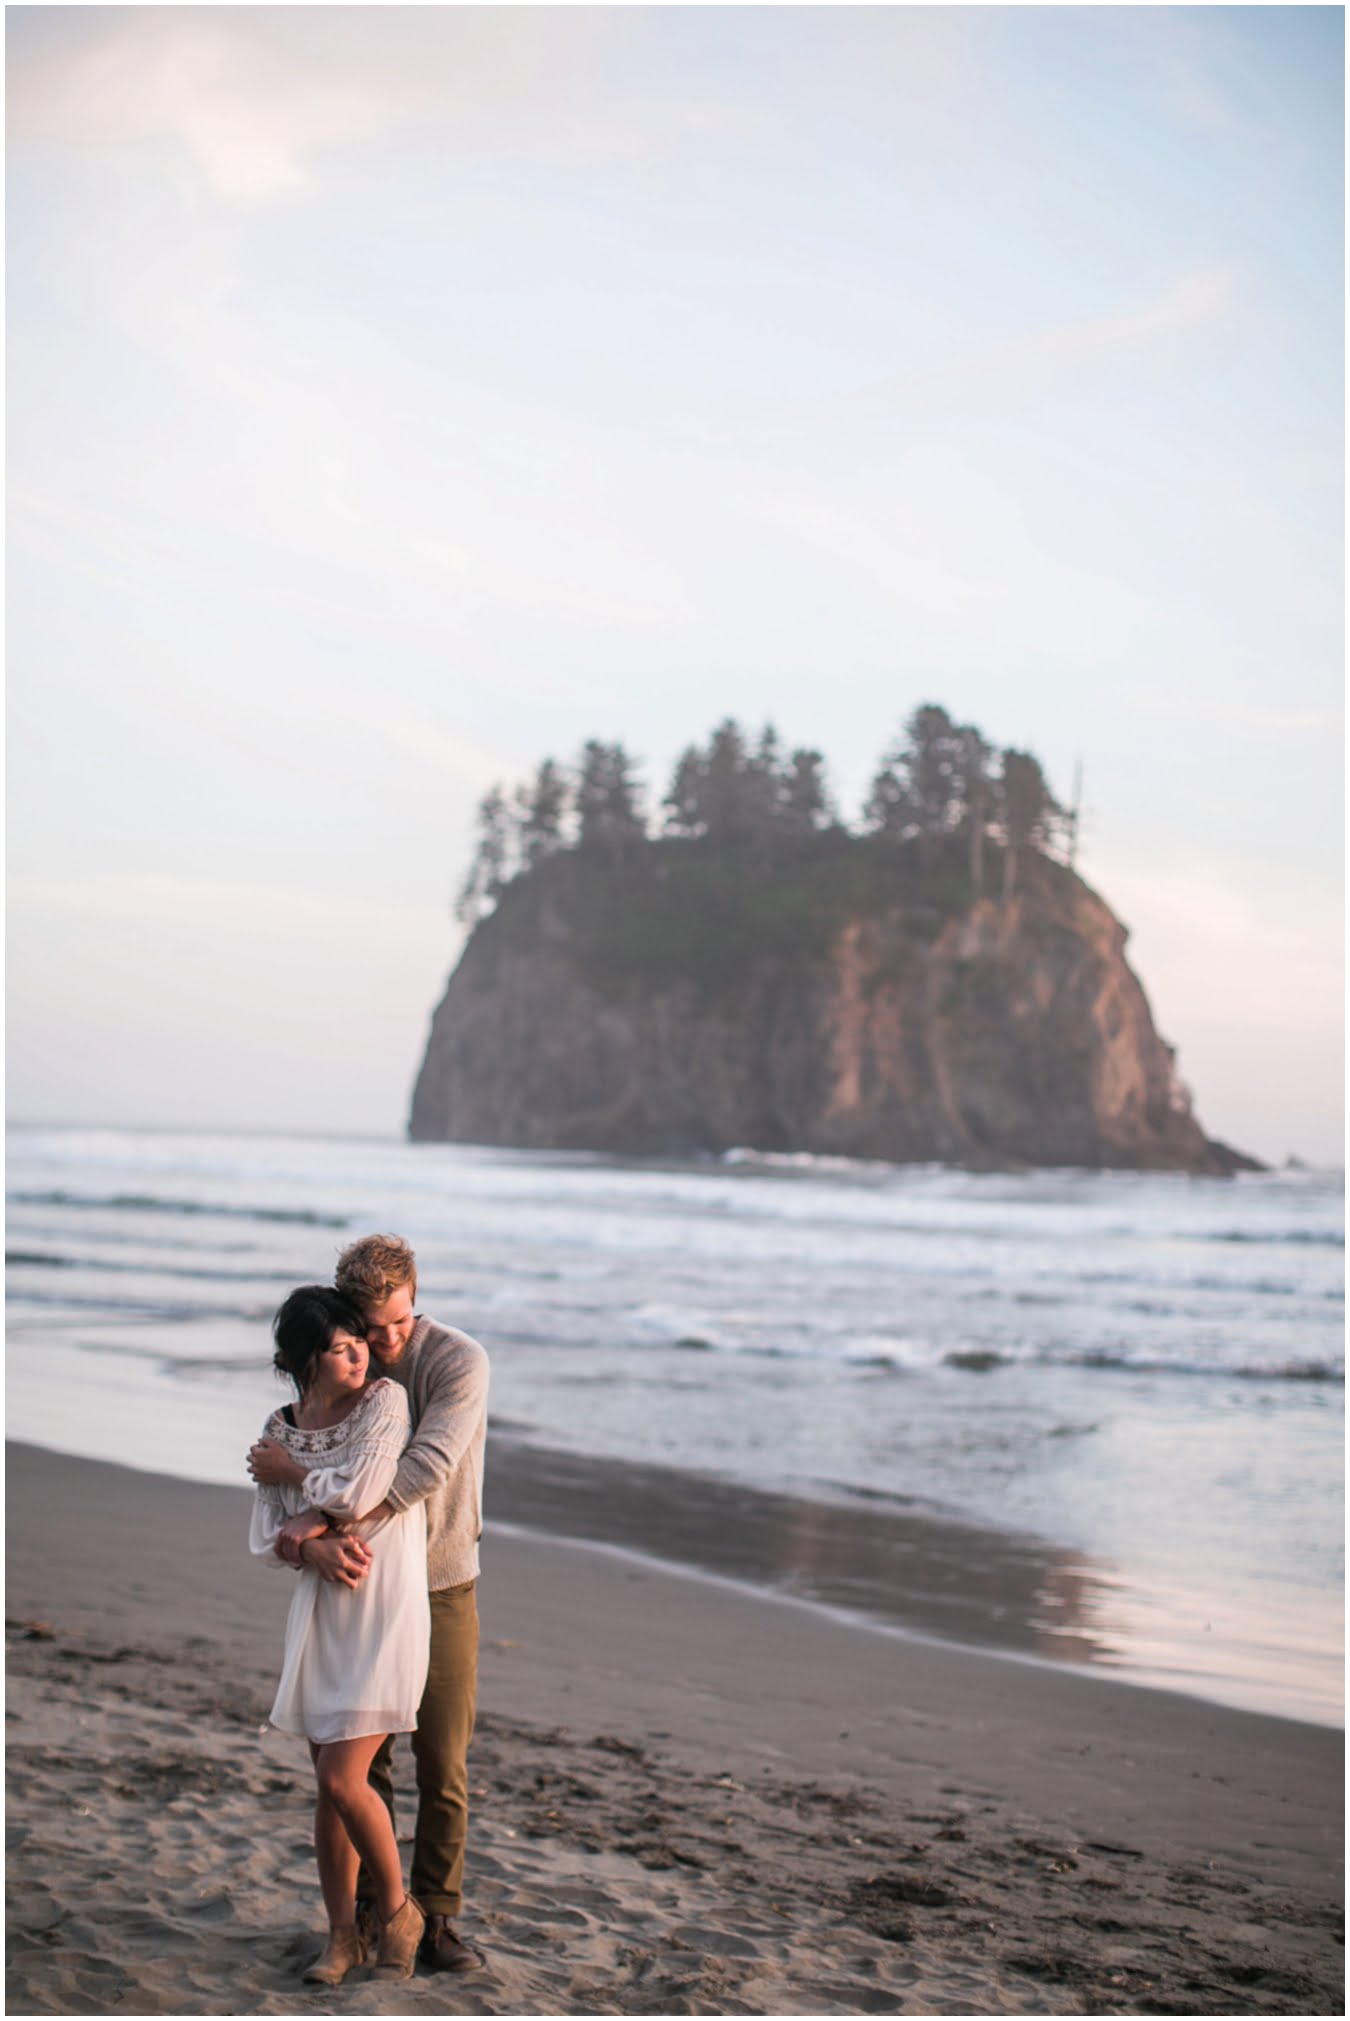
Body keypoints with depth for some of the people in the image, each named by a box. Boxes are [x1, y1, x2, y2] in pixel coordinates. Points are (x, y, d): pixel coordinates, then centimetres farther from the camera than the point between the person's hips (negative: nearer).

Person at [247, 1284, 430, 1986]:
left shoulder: (386, 1400, -8)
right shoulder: (280, 1429, 5)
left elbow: (358, 1495, -18)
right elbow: (264, 1538, 4)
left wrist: (287, 1472, -3)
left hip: (386, 1611, -5)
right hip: (321, 1611, 5)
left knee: (343, 1779, -10)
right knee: (328, 1784, 8)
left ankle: (396, 1909, 13)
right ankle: (343, 1935, 21)